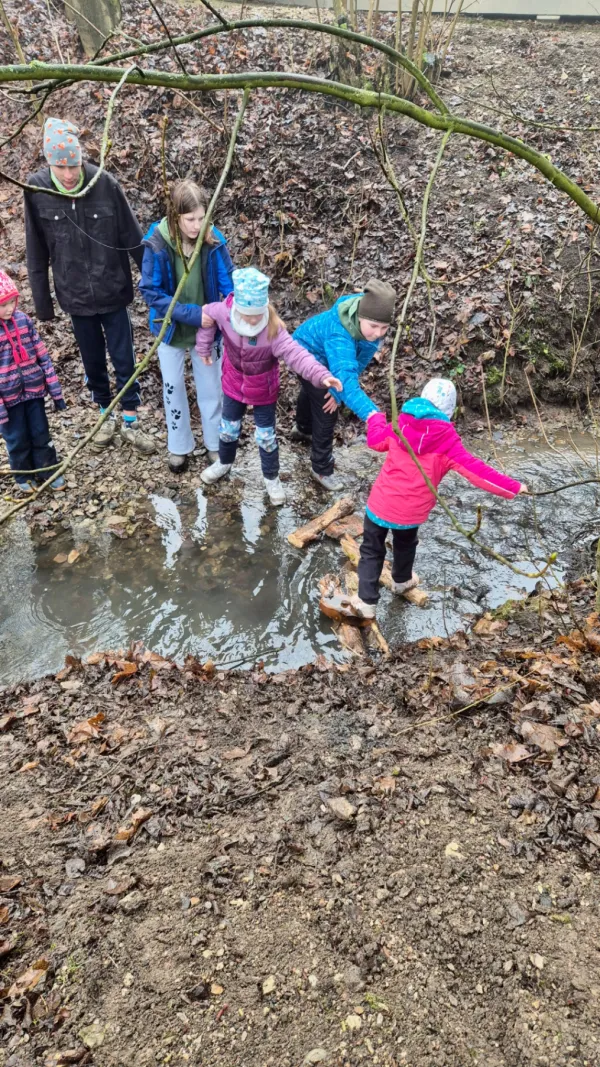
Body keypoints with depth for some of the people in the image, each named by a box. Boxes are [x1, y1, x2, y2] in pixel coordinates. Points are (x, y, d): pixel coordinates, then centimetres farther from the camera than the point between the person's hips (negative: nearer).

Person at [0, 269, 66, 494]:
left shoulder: (23, 320, -6)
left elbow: (43, 356, 0)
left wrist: (55, 391, 1)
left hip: (33, 390, 3)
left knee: (41, 434, 16)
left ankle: (48, 471, 35)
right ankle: (24, 476, 35)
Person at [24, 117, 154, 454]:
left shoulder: (105, 184, -15)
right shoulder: (37, 189, -11)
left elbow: (133, 237, -5)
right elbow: (37, 254, -3)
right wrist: (43, 303, 1)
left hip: (113, 293, -1)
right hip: (75, 298, 1)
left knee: (124, 361, 7)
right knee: (93, 363, 16)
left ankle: (131, 420, 25)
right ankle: (107, 414, 37)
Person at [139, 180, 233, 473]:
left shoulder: (213, 240, -17)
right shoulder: (157, 244, -22)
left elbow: (229, 284, -11)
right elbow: (150, 291, -18)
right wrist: (187, 312, -27)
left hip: (206, 327, 1)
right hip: (171, 327, -1)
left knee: (211, 386, 15)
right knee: (173, 386, 16)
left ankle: (215, 443, 37)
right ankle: (179, 446, 36)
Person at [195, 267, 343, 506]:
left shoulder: (274, 329, -34)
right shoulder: (224, 313, -25)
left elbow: (296, 354, -42)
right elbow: (206, 315, -2)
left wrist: (321, 375, -57)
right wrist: (204, 347, 4)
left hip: (263, 390, -3)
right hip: (234, 384, 3)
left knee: (266, 436, 11)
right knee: (228, 429, 23)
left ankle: (271, 478, 34)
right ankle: (224, 462, 52)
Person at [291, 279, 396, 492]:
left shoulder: (373, 322, -29)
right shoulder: (339, 335, -50)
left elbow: (360, 359, -20)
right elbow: (346, 377, -62)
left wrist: (339, 389, -27)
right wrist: (371, 413, -75)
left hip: (325, 354, 7)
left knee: (313, 392, 33)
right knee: (325, 412, -5)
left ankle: (303, 429, 63)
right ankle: (321, 469, 16)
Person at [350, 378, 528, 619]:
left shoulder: (402, 424, -8)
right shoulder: (447, 439, -16)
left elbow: (376, 440, 11)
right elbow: (476, 470, -18)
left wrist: (376, 418, 32)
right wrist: (512, 487, -11)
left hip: (381, 503, 1)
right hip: (410, 511, 0)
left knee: (372, 550, 16)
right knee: (405, 544, 30)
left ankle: (366, 601, 18)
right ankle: (402, 581, 54)